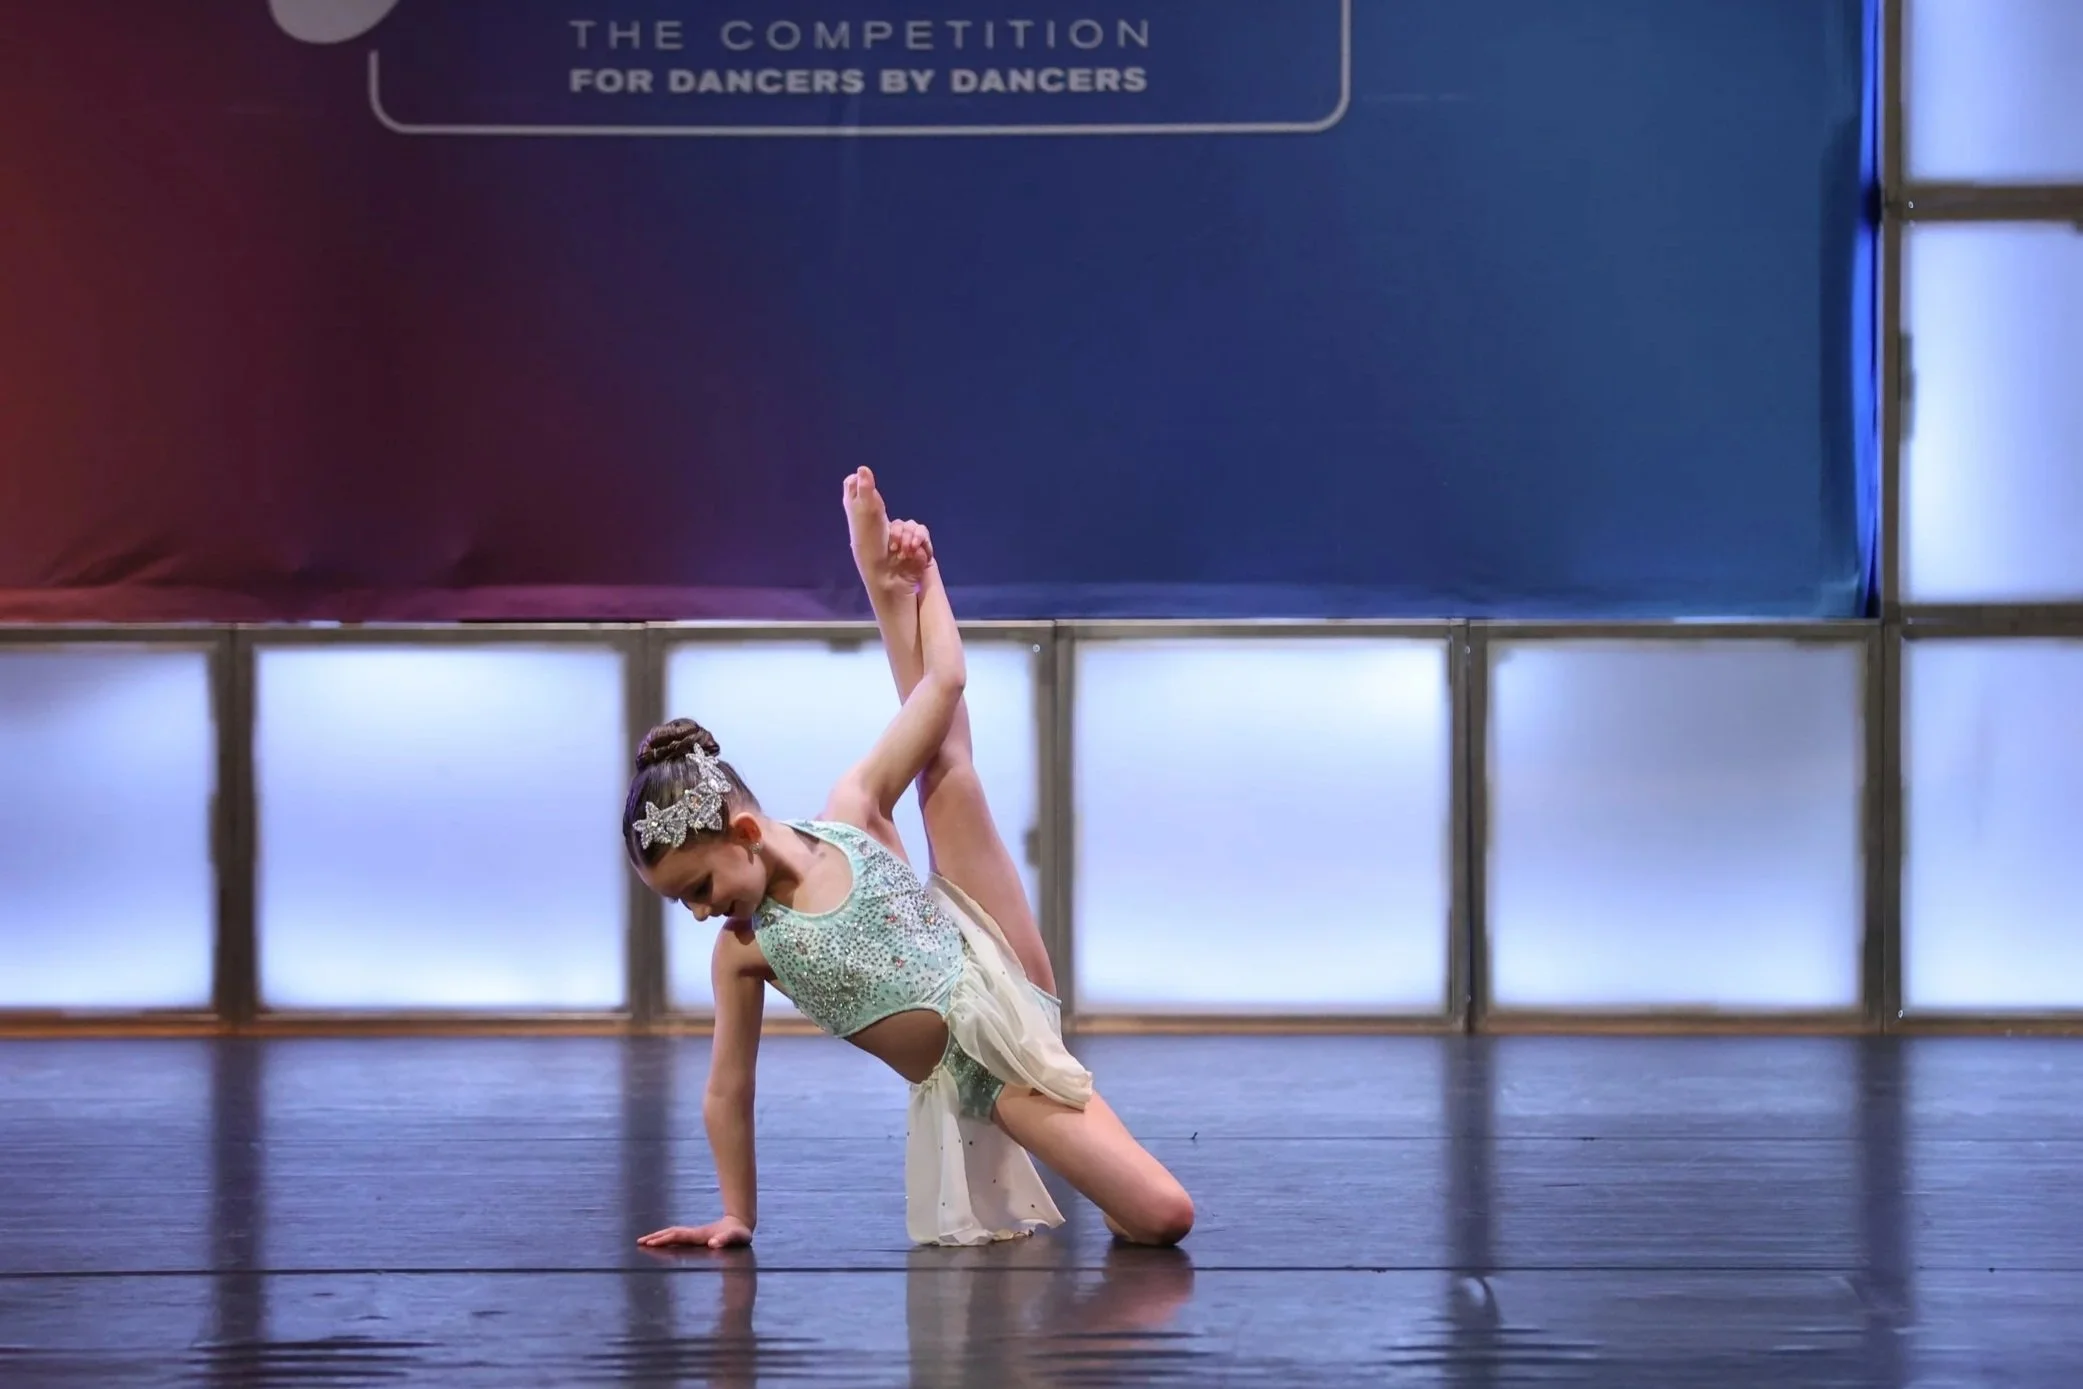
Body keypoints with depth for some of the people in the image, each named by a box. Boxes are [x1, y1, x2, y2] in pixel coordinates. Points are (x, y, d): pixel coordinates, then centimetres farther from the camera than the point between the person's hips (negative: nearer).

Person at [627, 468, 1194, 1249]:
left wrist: (918, 579, 4)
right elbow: (728, 1090, 5)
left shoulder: (850, 815, -3)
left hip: (1004, 988, 2)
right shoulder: (741, 951, -3)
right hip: (972, 1082, -2)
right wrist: (736, 1215, 4)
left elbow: (943, 685, 2)